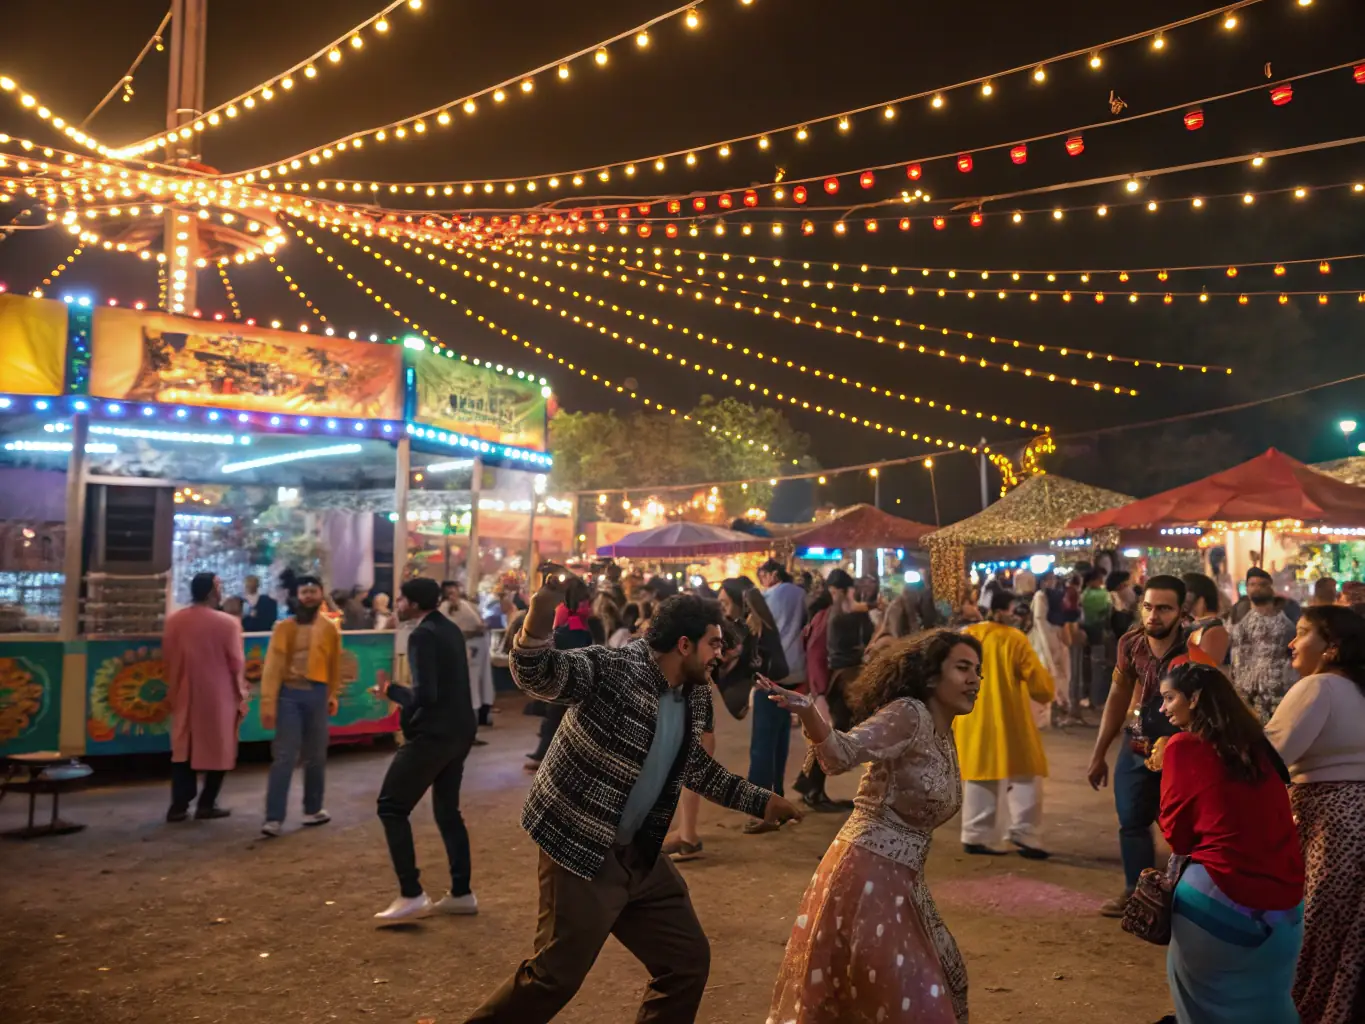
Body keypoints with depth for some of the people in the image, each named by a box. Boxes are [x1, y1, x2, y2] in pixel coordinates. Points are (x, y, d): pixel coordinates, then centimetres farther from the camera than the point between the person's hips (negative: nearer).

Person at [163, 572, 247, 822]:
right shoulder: (227, 622, -13)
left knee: (183, 749, 12)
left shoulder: (173, 621, 1)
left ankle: (179, 806, 10)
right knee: (218, 749, 8)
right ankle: (206, 804, 10)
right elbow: (236, 663, -10)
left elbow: (167, 659, 7)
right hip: (218, 696, -4)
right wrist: (241, 695, 1)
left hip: (184, 696, 5)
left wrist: (173, 689, 19)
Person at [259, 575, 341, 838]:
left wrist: (333, 695, 7)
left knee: (316, 756, 11)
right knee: (284, 756, -5)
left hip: (317, 694, 3)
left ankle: (312, 809, 25)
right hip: (289, 694, -3)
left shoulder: (330, 629, 7)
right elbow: (273, 664, -7)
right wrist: (268, 702, -12)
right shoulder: (284, 627, -2)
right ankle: (274, 818, -3)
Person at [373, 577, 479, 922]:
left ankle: (411, 893, -1)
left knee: (392, 806, 1)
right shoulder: (451, 629, 12)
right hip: (459, 730, 9)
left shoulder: (422, 635, -16)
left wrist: (391, 691, -8)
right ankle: (461, 893, 20)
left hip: (434, 733, -9)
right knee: (447, 811, 17)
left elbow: (425, 695, -23)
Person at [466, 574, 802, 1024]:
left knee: (688, 960, 13)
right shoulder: (613, 667, -20)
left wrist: (760, 802, 21)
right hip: (581, 851, -7)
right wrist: (540, 615, -54)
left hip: (641, 855, 8)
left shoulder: (695, 696, 4)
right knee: (555, 975, 3)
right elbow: (537, 675, -34)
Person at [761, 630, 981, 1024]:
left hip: (901, 881, 9)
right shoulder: (909, 714, -18)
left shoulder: (944, 737, 10)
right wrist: (806, 711, -49)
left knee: (942, 978, 23)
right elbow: (842, 753, -32)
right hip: (867, 876, -9)